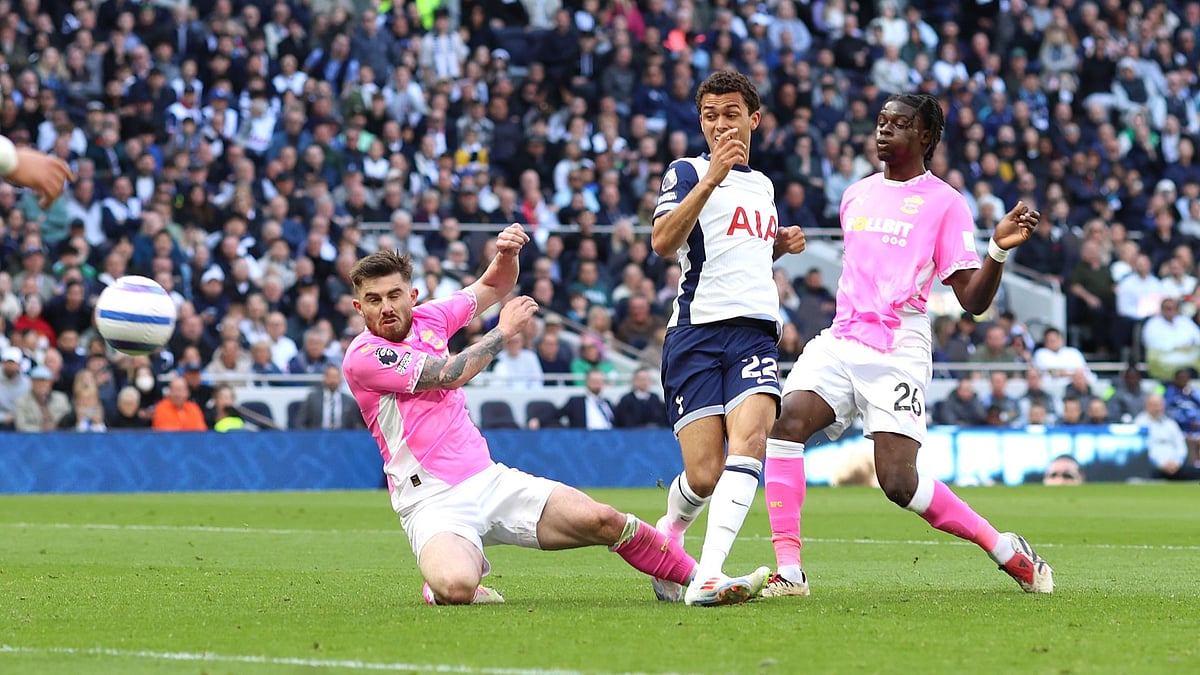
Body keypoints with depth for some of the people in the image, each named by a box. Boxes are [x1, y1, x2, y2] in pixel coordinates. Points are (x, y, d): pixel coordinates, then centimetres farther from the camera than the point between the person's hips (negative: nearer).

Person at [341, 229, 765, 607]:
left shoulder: (427, 318, 10)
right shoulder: (362, 356, -9)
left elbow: (495, 286, 24)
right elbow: (451, 375, -16)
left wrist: (507, 255, 0)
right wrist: (504, 330, -2)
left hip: (488, 479, 6)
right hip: (432, 502, -6)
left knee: (604, 520, -10)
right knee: (456, 587, -37)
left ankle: (699, 581, 9)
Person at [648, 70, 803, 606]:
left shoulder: (762, 184, 23)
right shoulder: (687, 172, 3)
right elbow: (663, 241, -16)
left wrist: (783, 244, 17)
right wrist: (709, 179, -26)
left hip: (755, 333, 4)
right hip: (697, 334, -4)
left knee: (749, 440, -24)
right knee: (704, 475, -8)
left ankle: (708, 575, -33)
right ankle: (669, 532, 28)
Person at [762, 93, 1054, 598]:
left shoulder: (944, 203, 0)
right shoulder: (855, 195, 18)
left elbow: (973, 301, -5)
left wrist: (999, 249, -20)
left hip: (898, 352, -5)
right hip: (840, 342, 5)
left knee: (899, 483, -15)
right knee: (784, 421, -23)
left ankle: (1008, 552, 7)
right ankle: (788, 572, -22)